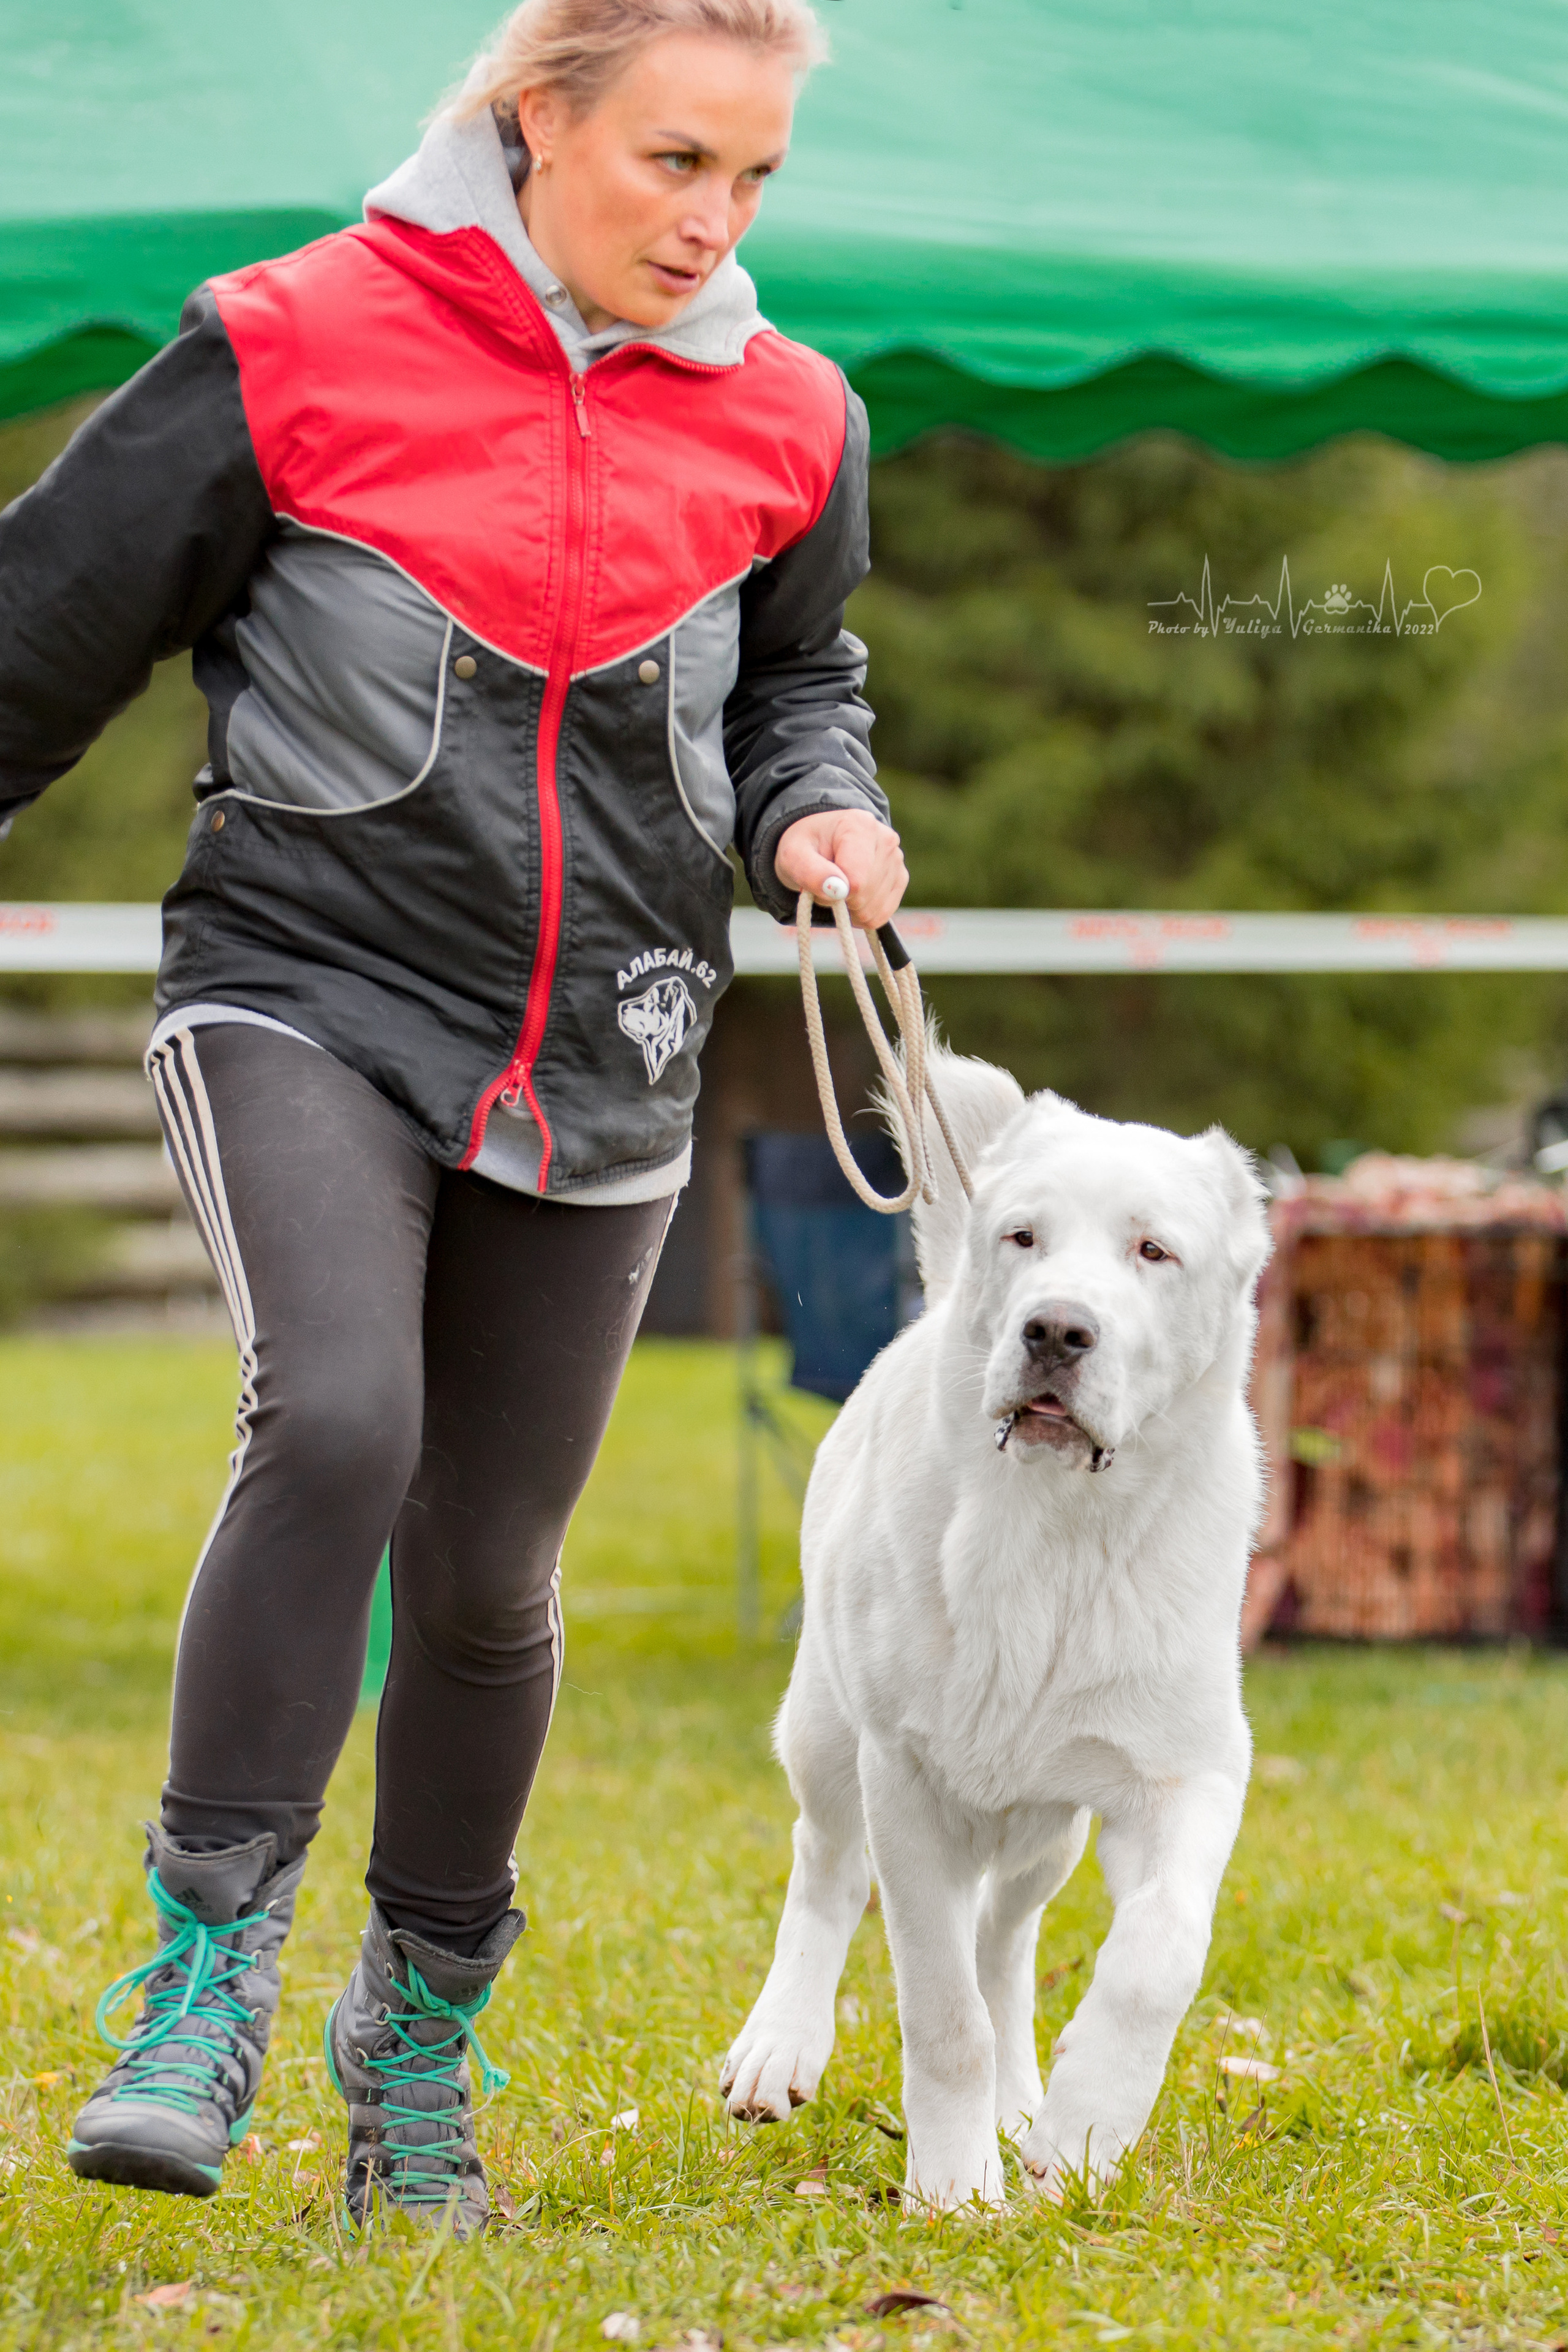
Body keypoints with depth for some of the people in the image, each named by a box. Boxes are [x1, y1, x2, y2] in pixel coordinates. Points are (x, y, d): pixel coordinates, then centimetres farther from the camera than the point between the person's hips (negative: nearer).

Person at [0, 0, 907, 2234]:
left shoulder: (779, 422, 3)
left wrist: (820, 809, 0)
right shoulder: (301, 350, -10)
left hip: (596, 1065, 4)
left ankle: (418, 2037, 29)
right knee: (335, 1421, -28)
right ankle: (209, 1968, -15)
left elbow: (798, 677, 21)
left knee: (489, 1576, 8)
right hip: (309, 992, -4)